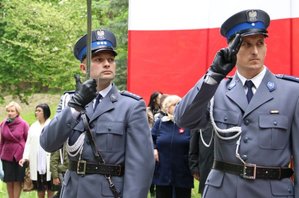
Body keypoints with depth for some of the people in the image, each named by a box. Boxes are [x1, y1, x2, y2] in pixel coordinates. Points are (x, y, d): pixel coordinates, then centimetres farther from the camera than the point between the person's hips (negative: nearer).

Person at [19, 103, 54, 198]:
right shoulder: (33, 126, 13)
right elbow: (28, 143, 10)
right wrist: (25, 157, -3)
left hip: (49, 162, -5)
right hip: (36, 162, 5)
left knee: (50, 187, 2)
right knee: (39, 187, 11)